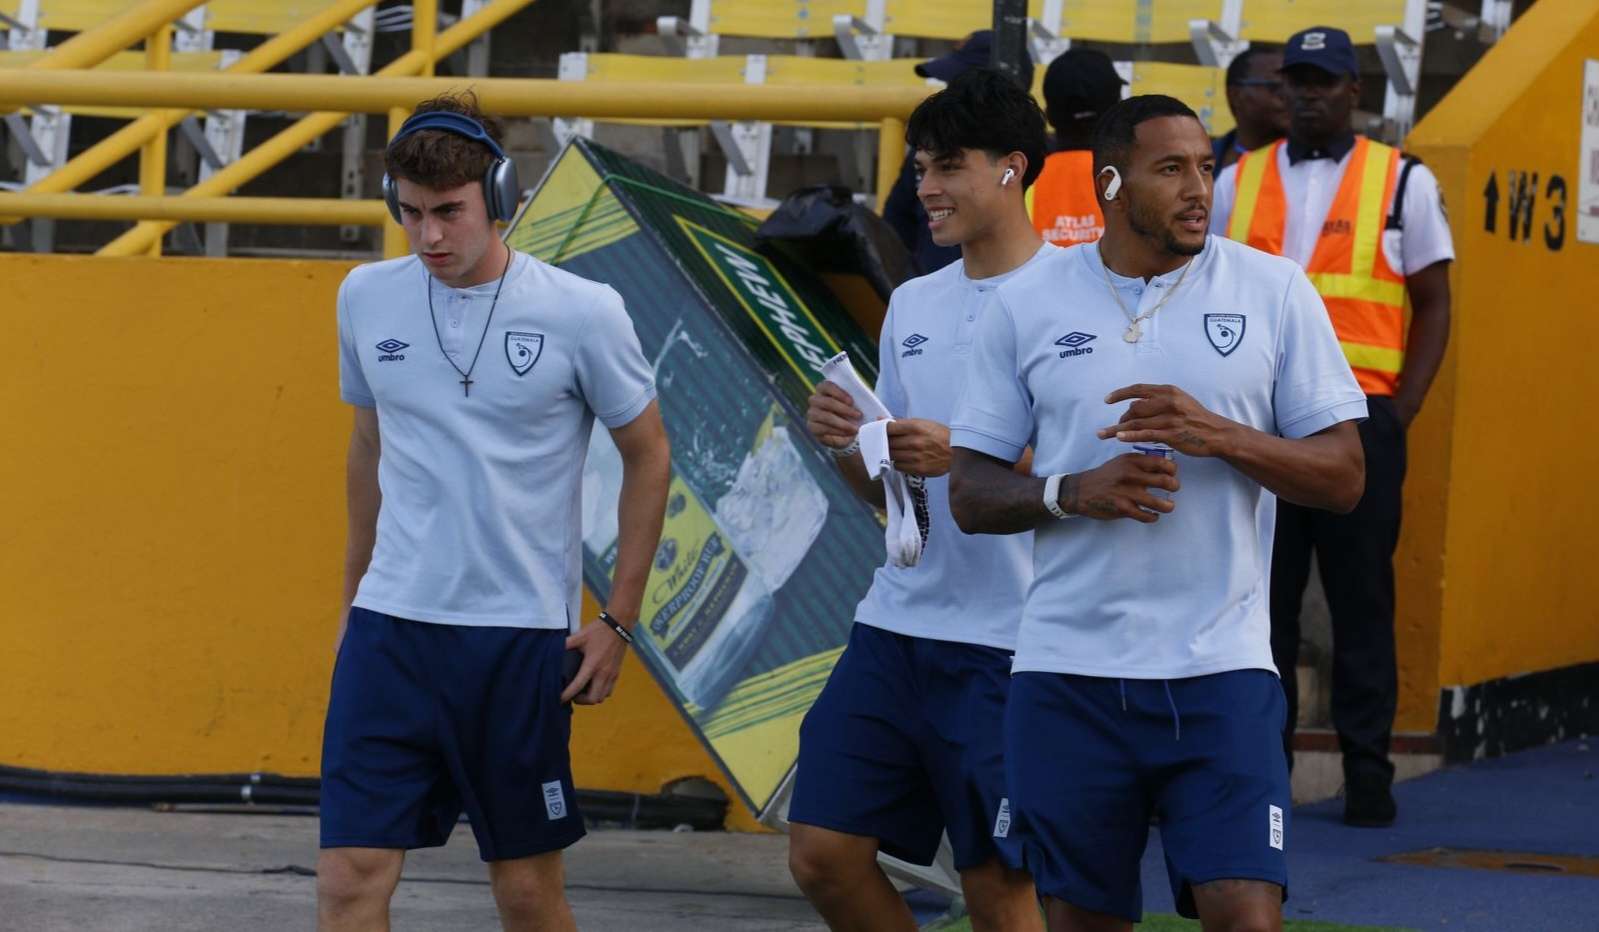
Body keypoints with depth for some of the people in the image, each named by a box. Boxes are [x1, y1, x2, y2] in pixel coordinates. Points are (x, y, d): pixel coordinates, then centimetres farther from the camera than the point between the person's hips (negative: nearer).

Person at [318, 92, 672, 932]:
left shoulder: (582, 314, -9)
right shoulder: (366, 298, 2)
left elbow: (647, 455, 3)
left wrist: (618, 621, 1)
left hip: (522, 635, -2)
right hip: (390, 628, 2)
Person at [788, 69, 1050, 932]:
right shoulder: (912, 304, 14)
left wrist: (963, 457, -21)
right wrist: (849, 447, -3)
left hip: (1006, 643, -7)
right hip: (897, 625, 7)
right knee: (822, 853, 2)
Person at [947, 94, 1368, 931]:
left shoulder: (1273, 290, 3)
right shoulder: (1028, 304, 5)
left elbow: (1342, 476, 2)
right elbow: (969, 493, 7)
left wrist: (1220, 436, -14)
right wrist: (1074, 492, -13)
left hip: (1219, 670, -1)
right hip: (1067, 668, 1)